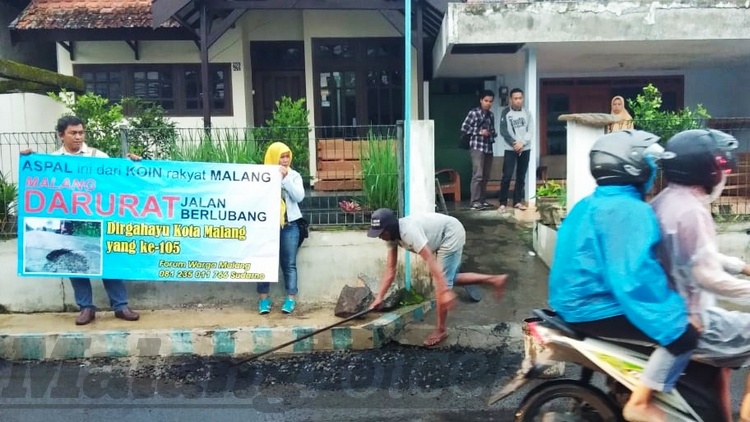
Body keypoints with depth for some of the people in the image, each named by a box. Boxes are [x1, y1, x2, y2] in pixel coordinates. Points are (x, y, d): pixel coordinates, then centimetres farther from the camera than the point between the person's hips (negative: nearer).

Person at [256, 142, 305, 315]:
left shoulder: (294, 175, 7)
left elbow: (299, 197, -7)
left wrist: (285, 178, -10)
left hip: (289, 225, 1)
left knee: (289, 263, 4)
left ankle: (291, 299, 8)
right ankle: (263, 299, 8)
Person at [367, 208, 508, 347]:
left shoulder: (409, 231, -34)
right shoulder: (392, 235, -7)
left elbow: (431, 261, -38)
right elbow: (390, 269, -5)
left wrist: (446, 291, -41)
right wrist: (379, 297, -8)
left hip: (452, 233, -9)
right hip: (444, 237, 9)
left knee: (443, 281, -10)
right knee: (450, 278, 17)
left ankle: (441, 330, 2)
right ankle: (494, 280, 26)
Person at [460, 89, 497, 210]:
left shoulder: (491, 115, 15)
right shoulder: (473, 112, -3)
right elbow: (464, 128, -6)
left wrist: (493, 134, 2)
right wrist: (479, 132, -12)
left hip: (488, 147, 7)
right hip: (477, 147, -7)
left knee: (486, 176, 8)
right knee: (478, 175, -13)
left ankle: (482, 200, 17)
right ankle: (475, 202, -12)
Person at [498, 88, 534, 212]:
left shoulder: (527, 113, 6)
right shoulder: (506, 112, -2)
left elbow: (531, 131, 1)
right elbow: (503, 131, -9)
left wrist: (522, 143, -14)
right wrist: (514, 143, -16)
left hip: (525, 149, 3)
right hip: (510, 149, -3)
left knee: (521, 176, 6)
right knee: (507, 176, -7)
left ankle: (517, 201, 14)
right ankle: (503, 203, -2)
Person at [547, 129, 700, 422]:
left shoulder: (588, 204, 12)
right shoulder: (631, 210, -18)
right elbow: (637, 275, -27)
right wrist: (677, 314, -19)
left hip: (574, 302, 10)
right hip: (595, 310, -10)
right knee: (684, 334, -10)